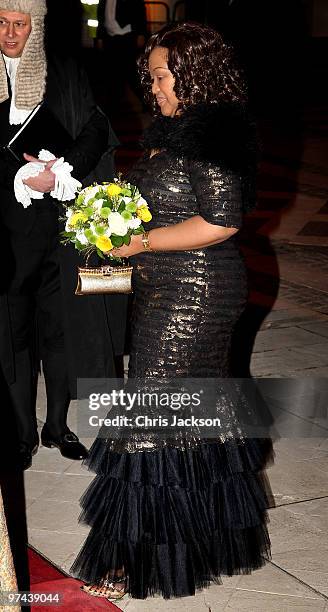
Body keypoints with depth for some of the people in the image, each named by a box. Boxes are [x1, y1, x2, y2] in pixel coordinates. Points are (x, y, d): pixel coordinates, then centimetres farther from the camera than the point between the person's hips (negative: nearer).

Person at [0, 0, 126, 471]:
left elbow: (96, 133, -1)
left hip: (58, 224, 1)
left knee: (58, 326, 9)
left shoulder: (65, 75, 5)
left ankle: (57, 424, 24)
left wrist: (60, 171, -16)